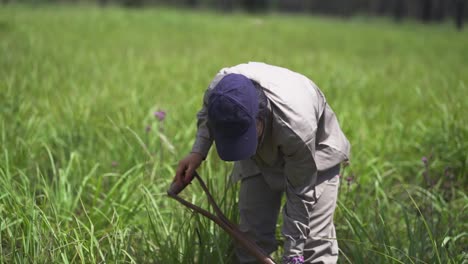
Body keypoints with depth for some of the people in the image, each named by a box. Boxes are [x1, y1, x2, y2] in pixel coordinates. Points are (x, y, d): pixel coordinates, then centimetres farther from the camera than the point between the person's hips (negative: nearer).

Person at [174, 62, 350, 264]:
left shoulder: (297, 125, -44)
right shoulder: (221, 87, -33)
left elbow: (300, 193, -30)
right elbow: (207, 113, -3)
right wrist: (197, 152, -19)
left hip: (314, 152, -4)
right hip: (260, 156, 5)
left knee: (316, 240, -15)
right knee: (251, 236, -2)